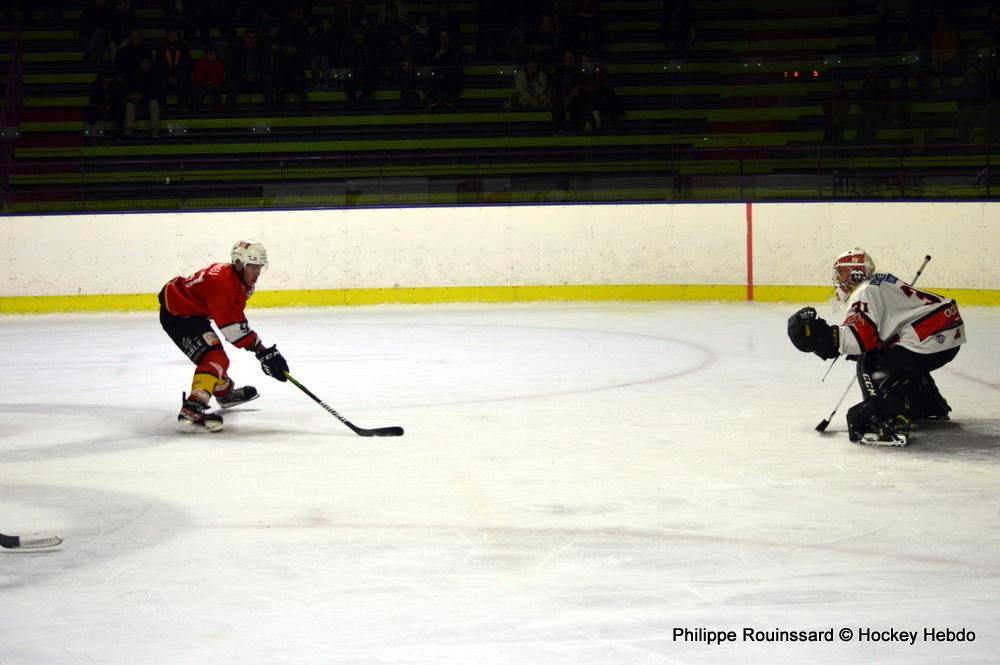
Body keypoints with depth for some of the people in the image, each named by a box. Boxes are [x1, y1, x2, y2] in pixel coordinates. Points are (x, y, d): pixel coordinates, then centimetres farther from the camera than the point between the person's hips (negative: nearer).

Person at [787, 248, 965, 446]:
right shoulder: (882, 281, 23)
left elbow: (860, 335, -22)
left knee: (872, 367, -9)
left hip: (930, 338, -10)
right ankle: (933, 408, 47)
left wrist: (821, 336, -24)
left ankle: (893, 424, -24)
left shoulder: (866, 291, -8)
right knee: (904, 364, 32)